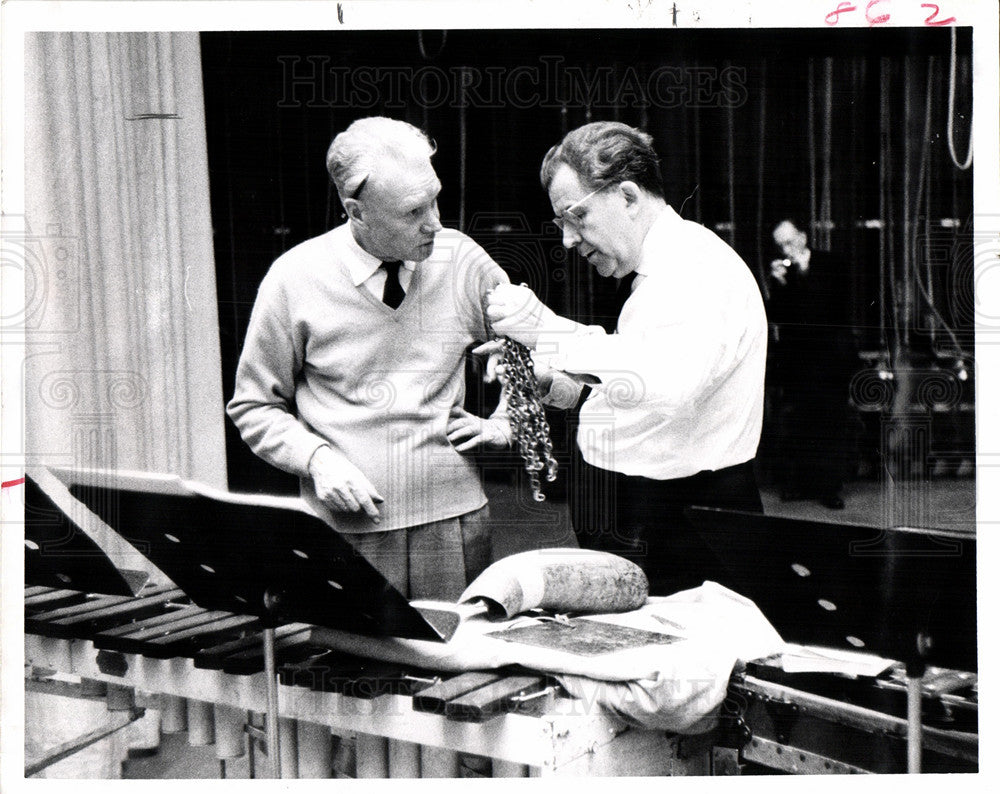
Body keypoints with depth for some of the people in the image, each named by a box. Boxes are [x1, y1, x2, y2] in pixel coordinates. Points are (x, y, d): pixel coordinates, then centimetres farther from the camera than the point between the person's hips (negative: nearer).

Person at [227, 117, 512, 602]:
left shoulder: (463, 262, 0)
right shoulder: (295, 279, -6)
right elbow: (254, 407, 5)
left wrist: (505, 422, 5)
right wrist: (316, 457, -10)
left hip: (454, 524, 2)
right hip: (347, 526, -1)